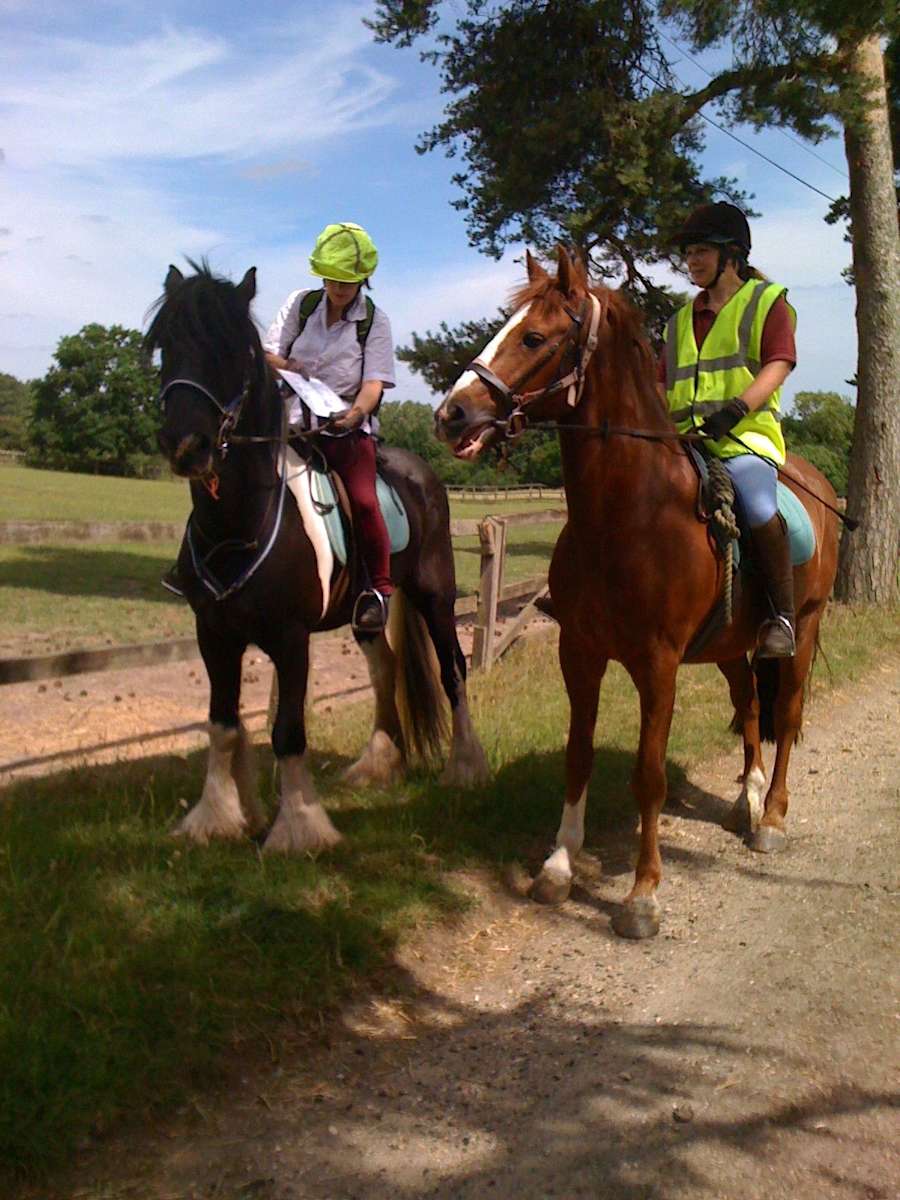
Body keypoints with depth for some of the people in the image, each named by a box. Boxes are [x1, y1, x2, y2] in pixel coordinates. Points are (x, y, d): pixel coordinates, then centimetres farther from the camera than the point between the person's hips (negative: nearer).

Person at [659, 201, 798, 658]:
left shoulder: (767, 301, 10)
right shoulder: (681, 319, 25)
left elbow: (777, 366, -5)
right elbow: (664, 384, 26)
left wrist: (735, 409, -22)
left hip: (746, 436, -6)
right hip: (682, 440, 6)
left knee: (758, 506, -33)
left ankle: (782, 615, -18)